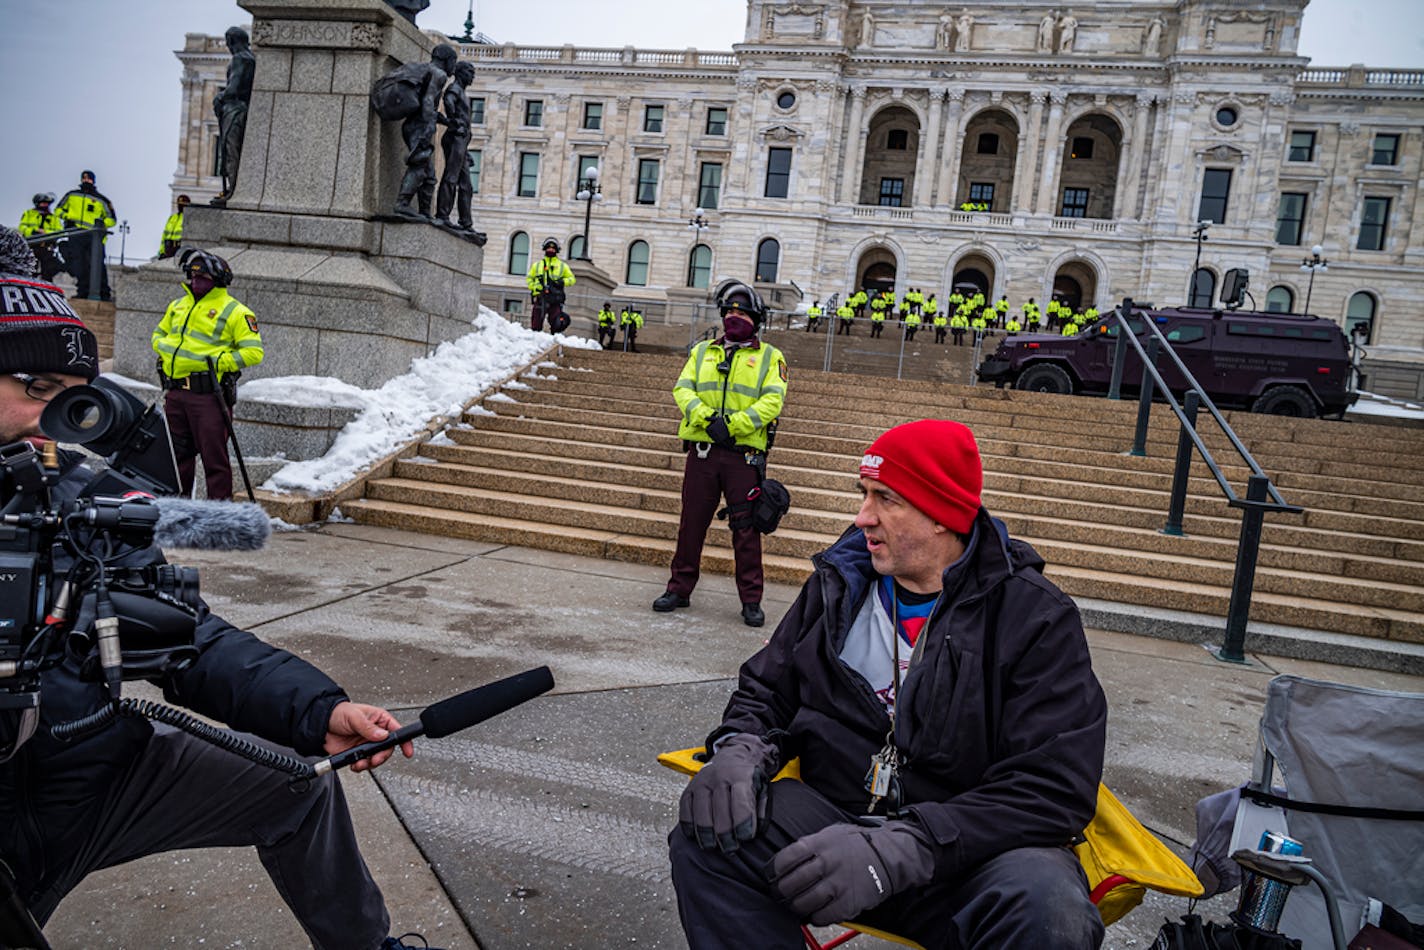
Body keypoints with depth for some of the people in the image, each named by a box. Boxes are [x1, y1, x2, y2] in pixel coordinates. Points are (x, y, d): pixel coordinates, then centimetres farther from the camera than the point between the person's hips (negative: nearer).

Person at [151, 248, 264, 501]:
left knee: (213, 453, -4)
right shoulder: (178, 306, 18)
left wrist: (219, 361, -16)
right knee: (177, 451, 15)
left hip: (208, 394, -7)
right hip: (175, 392, 7)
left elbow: (254, 352, -10)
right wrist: (166, 348, 9)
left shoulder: (235, 311, -3)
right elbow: (158, 334, 31)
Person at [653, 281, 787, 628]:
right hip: (702, 450, 3)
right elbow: (682, 388, 4)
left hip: (744, 454, -2)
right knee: (692, 521, 8)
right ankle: (680, 588, 20)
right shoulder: (702, 351, 16)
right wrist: (706, 418, -15)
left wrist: (733, 424, -18)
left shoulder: (770, 357, 7)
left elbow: (772, 401, -6)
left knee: (747, 528, 1)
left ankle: (751, 600, 10)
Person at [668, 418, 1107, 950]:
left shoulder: (1037, 617, -9)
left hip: (967, 858, -2)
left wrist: (899, 851, -28)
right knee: (709, 828, -24)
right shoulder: (840, 584, 6)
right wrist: (741, 748, -11)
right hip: (834, 816, 3)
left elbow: (1055, 790, -16)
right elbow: (767, 691, 14)